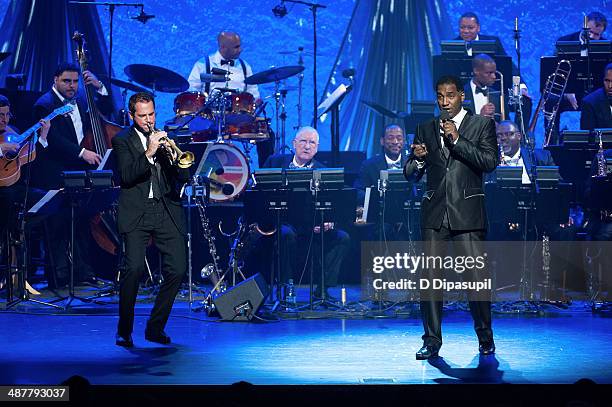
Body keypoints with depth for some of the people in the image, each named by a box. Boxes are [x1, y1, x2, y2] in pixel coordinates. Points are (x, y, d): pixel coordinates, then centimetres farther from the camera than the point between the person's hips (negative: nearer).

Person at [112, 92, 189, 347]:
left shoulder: (164, 137, 18)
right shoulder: (122, 141, 7)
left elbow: (184, 177, 10)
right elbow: (126, 176, -9)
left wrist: (171, 153, -6)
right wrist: (149, 153, -18)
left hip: (167, 214, 4)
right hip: (137, 215, -4)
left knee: (177, 269, -6)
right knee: (134, 269, -15)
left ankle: (156, 327, 9)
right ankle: (124, 331, -1)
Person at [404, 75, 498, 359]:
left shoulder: (481, 125, 7)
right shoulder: (426, 129, 16)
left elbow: (490, 161, -8)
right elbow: (410, 174, 14)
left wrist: (457, 140, -14)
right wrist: (418, 159, -8)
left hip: (467, 213, -3)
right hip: (434, 214, 3)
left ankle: (485, 339, 10)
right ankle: (431, 342, 6)